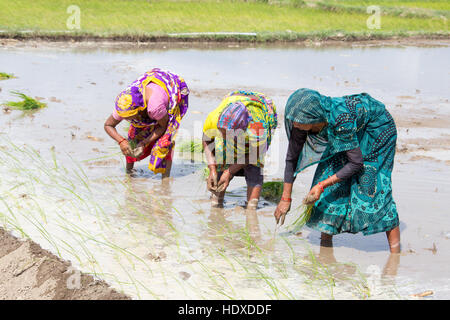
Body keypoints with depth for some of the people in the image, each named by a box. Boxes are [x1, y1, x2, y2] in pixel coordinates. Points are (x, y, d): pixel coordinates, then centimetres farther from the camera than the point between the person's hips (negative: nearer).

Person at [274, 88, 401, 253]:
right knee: (330, 172, -2)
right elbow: (292, 158, -11)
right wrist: (285, 198, -10)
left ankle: (395, 249, -10)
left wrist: (322, 185, -32)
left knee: (370, 183, -14)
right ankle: (326, 241, 8)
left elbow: (356, 162, -33)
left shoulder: (340, 119, -42)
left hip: (377, 125, -6)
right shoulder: (301, 122, -23)